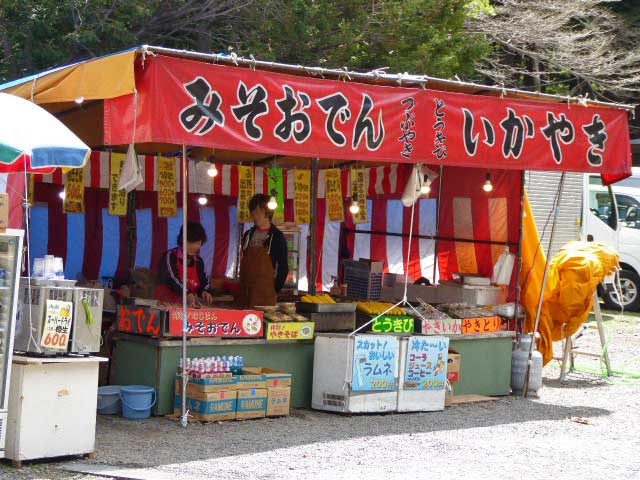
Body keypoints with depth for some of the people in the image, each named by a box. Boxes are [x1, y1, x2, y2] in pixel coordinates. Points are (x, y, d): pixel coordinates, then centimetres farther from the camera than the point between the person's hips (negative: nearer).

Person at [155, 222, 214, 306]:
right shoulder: (170, 256, -7)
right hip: (166, 303, -5)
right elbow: (172, 278, -21)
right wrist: (187, 294, -36)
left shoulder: (198, 262, 11)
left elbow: (203, 281, 12)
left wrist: (205, 292, -14)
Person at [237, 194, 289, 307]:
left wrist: (275, 290, -5)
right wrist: (242, 287, 12)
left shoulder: (277, 237, -4)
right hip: (245, 292, 5)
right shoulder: (248, 235, 12)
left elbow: (283, 268, -3)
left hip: (265, 294, -5)